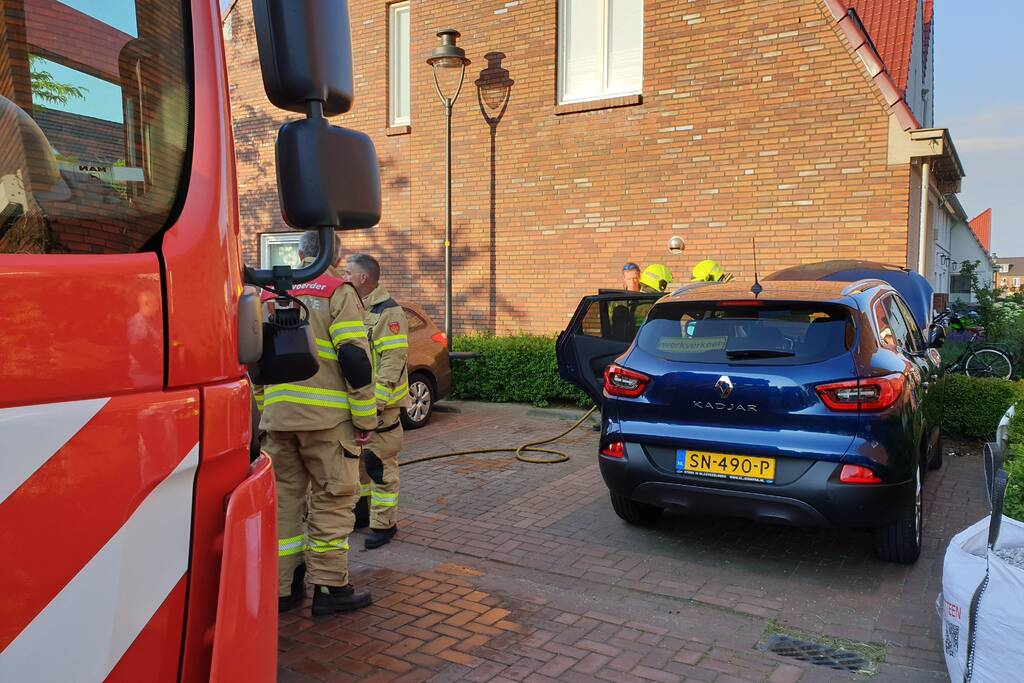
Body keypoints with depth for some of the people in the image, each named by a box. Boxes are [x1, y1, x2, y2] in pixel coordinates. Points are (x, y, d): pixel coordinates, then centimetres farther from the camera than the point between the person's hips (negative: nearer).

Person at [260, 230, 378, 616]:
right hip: (326, 415, -5)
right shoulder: (338, 292, -4)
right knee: (332, 499, 3)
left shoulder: (271, 295, 15)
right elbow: (355, 357, -12)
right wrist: (365, 418, -7)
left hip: (278, 416, 6)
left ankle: (282, 588, 20)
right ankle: (329, 588, 8)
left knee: (284, 495, 13)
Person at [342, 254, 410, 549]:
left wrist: (375, 401, -23)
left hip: (379, 406, -8)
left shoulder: (388, 312, -13)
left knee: (380, 465, -3)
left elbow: (393, 361, -20)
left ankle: (383, 523, 6)